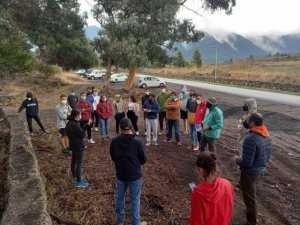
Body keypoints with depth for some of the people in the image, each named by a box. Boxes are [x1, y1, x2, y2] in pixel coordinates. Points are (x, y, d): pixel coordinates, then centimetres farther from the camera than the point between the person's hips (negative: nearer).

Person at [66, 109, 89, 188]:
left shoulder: (69, 123, 3)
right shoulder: (75, 125, -27)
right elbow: (82, 135, -22)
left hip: (73, 145, 10)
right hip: (78, 146, -10)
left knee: (74, 162, 21)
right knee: (79, 164, 1)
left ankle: (74, 178, 36)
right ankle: (78, 182, 11)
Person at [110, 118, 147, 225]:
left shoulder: (114, 142, -14)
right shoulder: (137, 142, -22)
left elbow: (113, 158, 1)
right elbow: (144, 159, -10)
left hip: (120, 175, 3)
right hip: (135, 175, -3)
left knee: (120, 197, 22)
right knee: (135, 200, 13)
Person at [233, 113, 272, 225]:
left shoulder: (250, 138, -31)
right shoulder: (267, 135, -3)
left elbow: (246, 163, -30)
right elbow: (266, 155, 10)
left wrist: (236, 159, -11)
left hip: (250, 172, -9)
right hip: (260, 169, 9)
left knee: (249, 197, 10)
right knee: (251, 195, 30)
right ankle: (251, 211, 52)